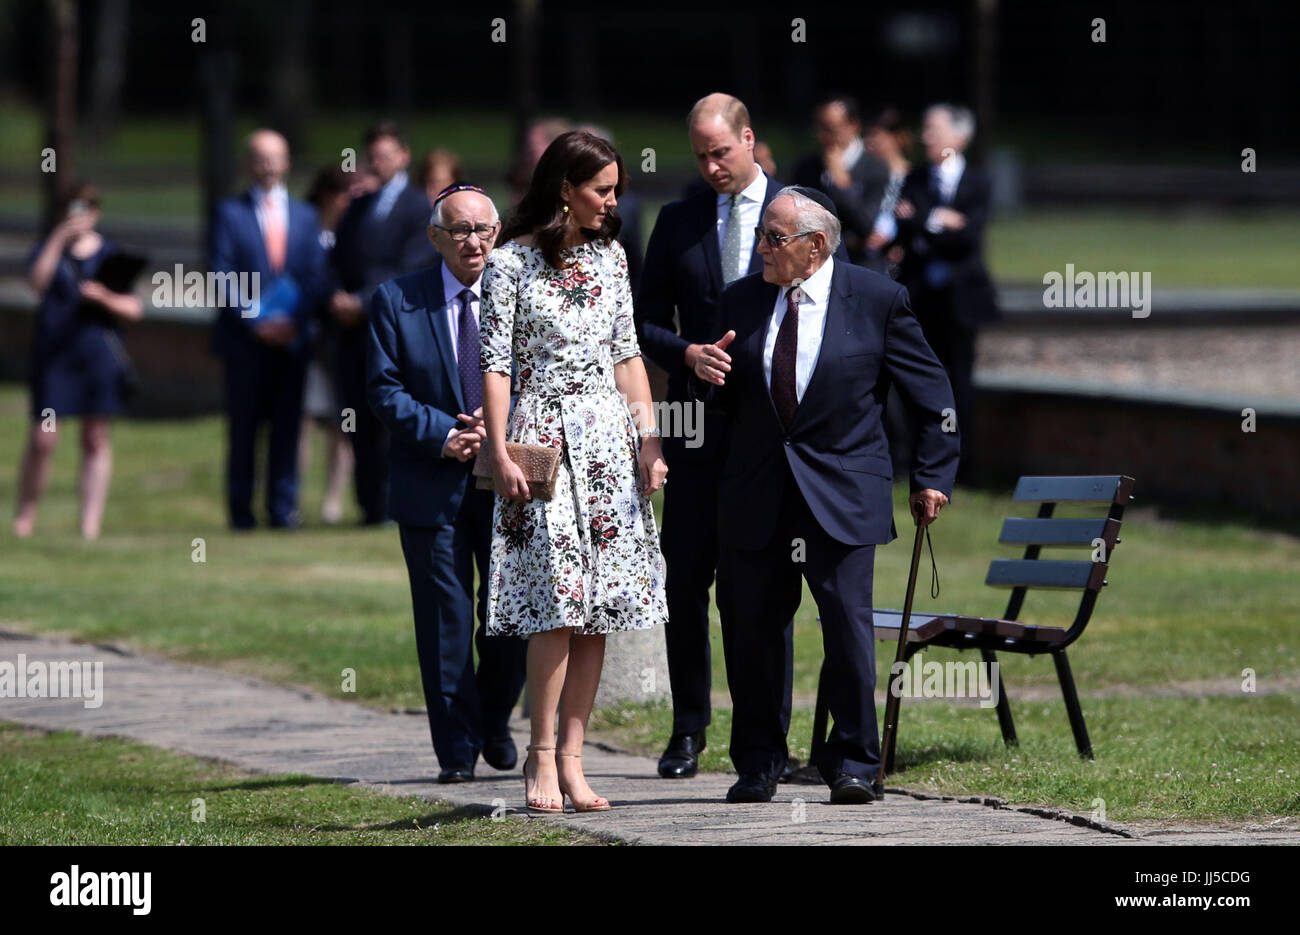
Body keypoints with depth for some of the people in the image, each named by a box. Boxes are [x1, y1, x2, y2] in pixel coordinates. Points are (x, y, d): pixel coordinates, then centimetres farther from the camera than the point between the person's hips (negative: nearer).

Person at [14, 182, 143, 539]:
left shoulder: (110, 253, 8)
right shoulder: (49, 247, 7)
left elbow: (134, 308, 6)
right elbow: (37, 280, -14)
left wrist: (104, 298, -12)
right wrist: (59, 238, -19)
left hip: (99, 352, 1)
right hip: (53, 351, -1)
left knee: (96, 439, 1)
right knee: (43, 438, -7)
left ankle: (91, 523, 4)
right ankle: (26, 513, 7)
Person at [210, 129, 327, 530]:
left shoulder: (305, 216, 15)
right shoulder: (229, 213, 4)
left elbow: (313, 277, 10)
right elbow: (223, 277, -2)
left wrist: (295, 322, -6)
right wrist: (256, 323, -12)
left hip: (292, 338, 3)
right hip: (245, 340, -3)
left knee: (287, 425, 1)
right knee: (243, 428, -1)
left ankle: (284, 508, 4)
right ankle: (240, 510, 3)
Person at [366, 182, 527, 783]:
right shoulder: (396, 302, -1)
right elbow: (384, 390, -3)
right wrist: (443, 435, -15)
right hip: (433, 484, -1)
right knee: (446, 620, 1)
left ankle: (494, 724, 30)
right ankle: (457, 749, 8)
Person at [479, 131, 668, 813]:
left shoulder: (609, 257, 12)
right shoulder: (512, 262, -4)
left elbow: (627, 355, 15)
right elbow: (496, 364, -4)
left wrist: (648, 437, 8)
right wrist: (501, 455, -10)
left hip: (609, 435, 5)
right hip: (544, 432, -5)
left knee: (600, 607, 0)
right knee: (559, 599, -13)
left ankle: (571, 758, 3)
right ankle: (541, 756, -6)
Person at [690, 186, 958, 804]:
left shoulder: (877, 300, -1)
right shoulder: (741, 300, 9)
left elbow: (932, 395, 6)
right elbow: (728, 400, 16)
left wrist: (932, 476, 2)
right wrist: (705, 372, -6)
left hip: (841, 495, -3)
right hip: (756, 496, 3)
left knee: (848, 624, -9)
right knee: (750, 628, 3)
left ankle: (852, 764, 1)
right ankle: (757, 767, 15)